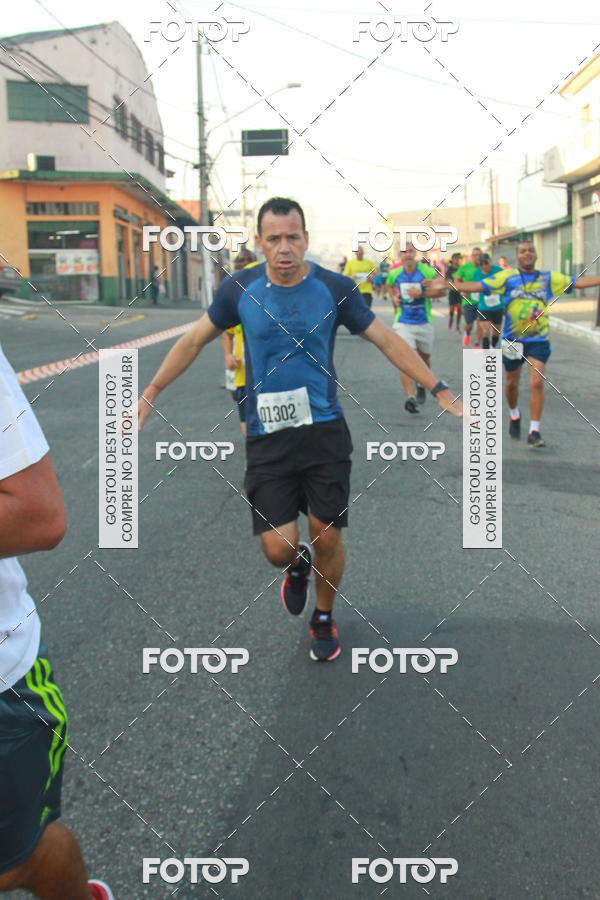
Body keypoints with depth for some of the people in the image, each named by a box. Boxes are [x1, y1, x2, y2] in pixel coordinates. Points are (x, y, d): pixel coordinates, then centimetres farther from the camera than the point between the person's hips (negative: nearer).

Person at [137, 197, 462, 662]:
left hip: (324, 431, 0)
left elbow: (389, 341, 1)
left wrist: (440, 390, -4)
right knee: (279, 547, -5)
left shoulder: (335, 288, -6)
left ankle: (324, 618, 33)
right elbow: (194, 340, 10)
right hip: (267, 437, 1)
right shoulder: (240, 289, -3)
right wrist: (150, 393, 9)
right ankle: (298, 565, 35)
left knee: (327, 535, 4)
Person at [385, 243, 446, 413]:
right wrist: (393, 298, 3)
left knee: (424, 358, 16)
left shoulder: (427, 272, -9)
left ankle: (421, 386, 45)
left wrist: (421, 294, -19)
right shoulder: (394, 274, 0)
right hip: (403, 322, 0)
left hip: (424, 323, 0)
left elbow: (441, 291, -6)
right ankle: (410, 397, -24)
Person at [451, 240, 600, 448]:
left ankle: (534, 432, -5)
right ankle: (514, 415, 43)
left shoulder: (549, 278, 4)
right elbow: (479, 285, -7)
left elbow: (578, 282, 2)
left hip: (539, 340, 0)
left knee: (537, 383, -12)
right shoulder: (507, 276, -1)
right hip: (512, 340, 0)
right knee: (512, 383, 14)